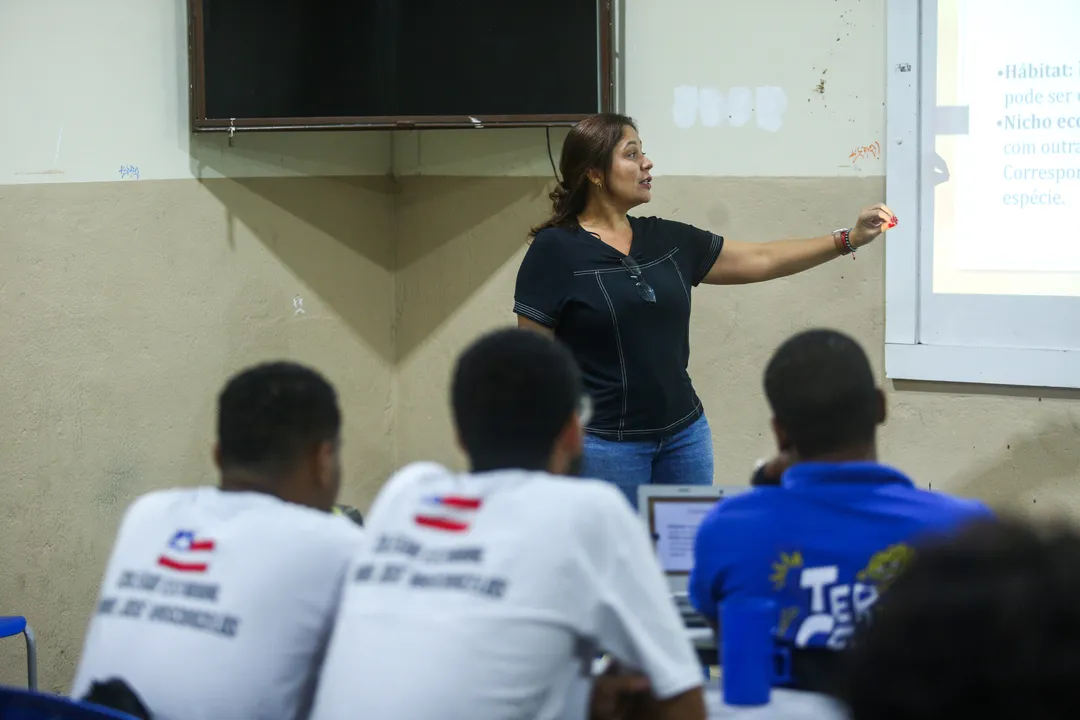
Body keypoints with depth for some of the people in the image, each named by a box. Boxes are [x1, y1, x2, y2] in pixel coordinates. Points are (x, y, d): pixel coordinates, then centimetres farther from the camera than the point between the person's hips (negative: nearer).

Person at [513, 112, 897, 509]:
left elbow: (760, 261, 12)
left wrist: (849, 238, 5)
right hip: (605, 444, -6)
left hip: (684, 435, 6)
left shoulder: (668, 239, 8)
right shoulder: (555, 250, -8)